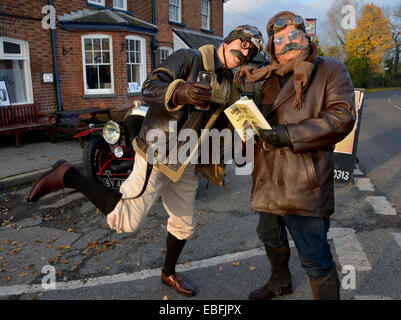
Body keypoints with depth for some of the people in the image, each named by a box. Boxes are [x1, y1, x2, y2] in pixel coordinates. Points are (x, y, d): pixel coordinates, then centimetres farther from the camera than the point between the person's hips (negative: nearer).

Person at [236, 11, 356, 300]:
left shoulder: (330, 69, -2)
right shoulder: (271, 79, 16)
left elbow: (342, 117, -14)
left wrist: (290, 135, -21)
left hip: (304, 183, -7)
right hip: (269, 178, 8)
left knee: (316, 261, -5)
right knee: (270, 236, 26)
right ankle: (280, 282, 53)